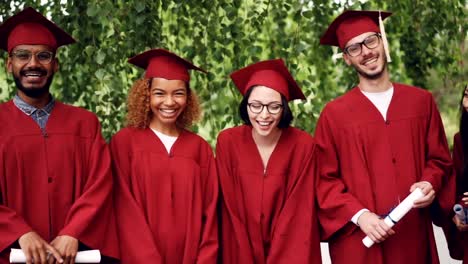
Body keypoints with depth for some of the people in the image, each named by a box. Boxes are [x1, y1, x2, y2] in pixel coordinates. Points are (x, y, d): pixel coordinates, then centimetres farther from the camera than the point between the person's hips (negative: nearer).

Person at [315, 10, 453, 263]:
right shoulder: (334, 114, -3)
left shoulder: (421, 101, 4)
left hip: (413, 236, 3)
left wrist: (430, 184, -9)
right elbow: (324, 179, -4)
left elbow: (439, 159, 11)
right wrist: (359, 215, -16)